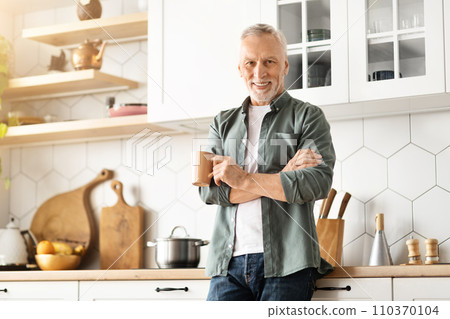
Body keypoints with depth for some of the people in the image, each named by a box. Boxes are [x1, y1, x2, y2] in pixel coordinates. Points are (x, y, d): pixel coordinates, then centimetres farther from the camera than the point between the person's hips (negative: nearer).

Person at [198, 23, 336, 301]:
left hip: (286, 264, -3)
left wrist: (242, 179, -7)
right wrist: (282, 178, -8)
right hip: (229, 262, 3)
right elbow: (209, 189, 3)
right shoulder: (223, 123, 19)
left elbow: (319, 181, -9)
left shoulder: (308, 117, 7)